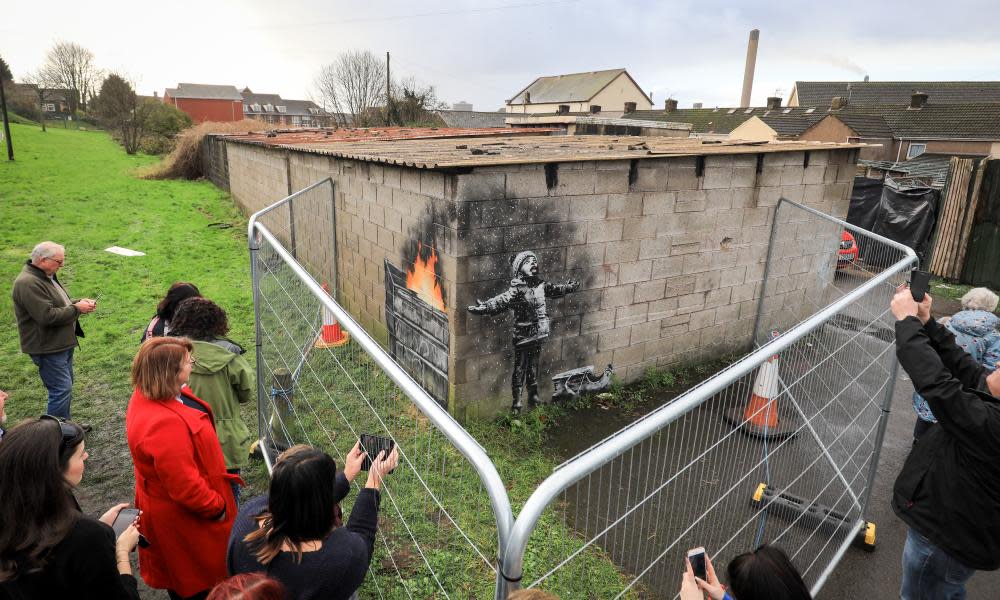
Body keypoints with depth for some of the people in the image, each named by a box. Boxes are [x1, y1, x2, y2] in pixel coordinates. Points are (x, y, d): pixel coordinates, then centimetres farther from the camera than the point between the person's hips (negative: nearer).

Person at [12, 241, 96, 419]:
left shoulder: (47, 276, 9)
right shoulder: (28, 283, -23)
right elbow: (47, 316, -28)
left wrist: (78, 303, 3)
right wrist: (76, 309, -17)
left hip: (62, 344, 10)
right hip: (48, 348, -10)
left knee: (65, 386, 19)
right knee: (62, 390, -8)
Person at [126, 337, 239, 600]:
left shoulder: (146, 396, -9)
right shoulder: (164, 423, -40)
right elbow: (184, 485, -32)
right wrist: (216, 506, -18)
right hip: (183, 517, -9)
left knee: (178, 569, 32)